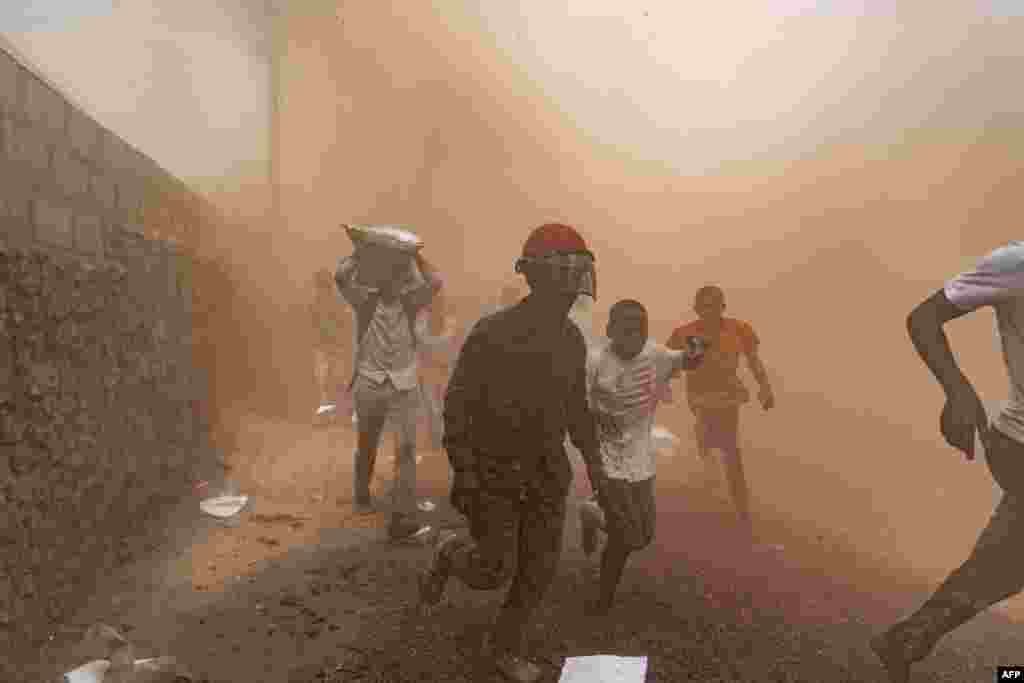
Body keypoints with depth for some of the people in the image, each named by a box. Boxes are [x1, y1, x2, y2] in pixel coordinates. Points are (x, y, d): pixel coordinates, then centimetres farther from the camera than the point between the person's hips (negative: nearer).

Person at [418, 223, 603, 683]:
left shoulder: (571, 339, -1)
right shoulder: (491, 333, -21)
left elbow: (575, 406, 11)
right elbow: (457, 404, -17)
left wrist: (594, 463, 12)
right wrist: (462, 472, -22)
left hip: (546, 472, 5)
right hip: (494, 471, -5)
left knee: (538, 569, 8)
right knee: (494, 571, -1)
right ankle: (449, 556, 34)